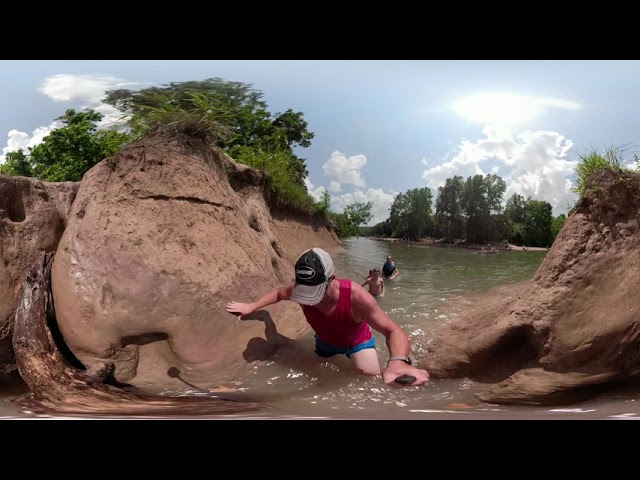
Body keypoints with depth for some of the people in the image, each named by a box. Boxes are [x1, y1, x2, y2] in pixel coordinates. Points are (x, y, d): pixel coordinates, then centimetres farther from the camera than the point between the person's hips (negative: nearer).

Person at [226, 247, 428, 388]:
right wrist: (252, 306, -12)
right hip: (325, 341, 4)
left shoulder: (355, 296, -46)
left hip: (357, 342, -4)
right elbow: (278, 292, -3)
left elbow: (393, 331, -50)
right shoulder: (301, 289, -31)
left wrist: (398, 361, -72)